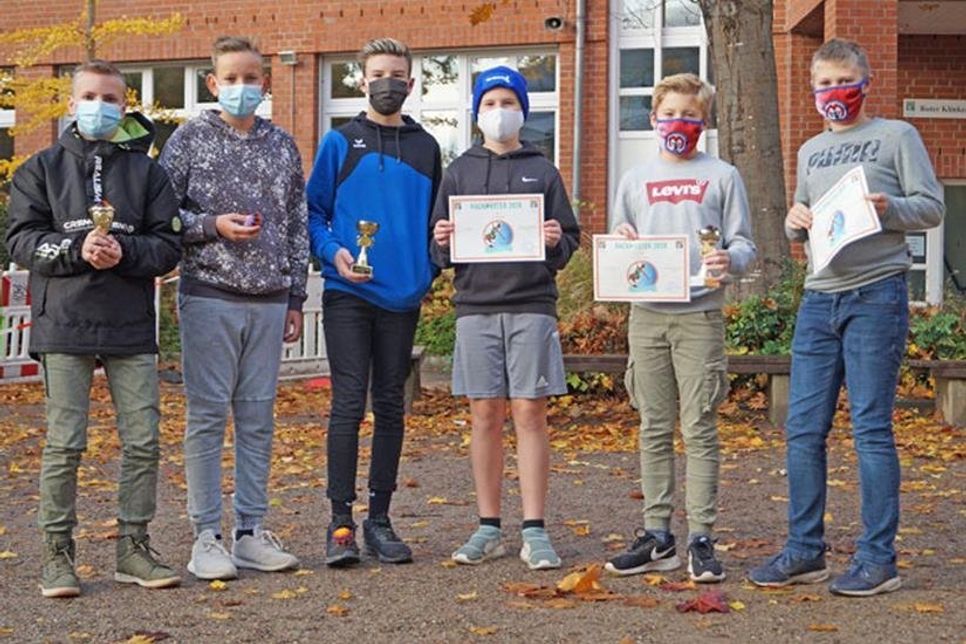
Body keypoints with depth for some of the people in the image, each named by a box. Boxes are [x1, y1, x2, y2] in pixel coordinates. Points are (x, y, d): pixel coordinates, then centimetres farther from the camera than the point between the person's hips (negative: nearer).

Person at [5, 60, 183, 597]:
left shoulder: (147, 170, 9)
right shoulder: (43, 168, 8)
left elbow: (169, 245, 3)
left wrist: (124, 250, -15)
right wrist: (77, 249, -15)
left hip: (132, 328, 1)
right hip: (64, 325, -1)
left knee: (143, 441, 3)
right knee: (64, 445, 0)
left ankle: (134, 547, 15)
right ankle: (59, 553, 9)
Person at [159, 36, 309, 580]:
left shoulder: (283, 145, 11)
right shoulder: (190, 139, 1)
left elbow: (298, 225, 14)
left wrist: (296, 297, 11)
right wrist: (212, 225, -16)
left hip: (268, 301, 4)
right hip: (210, 295, -4)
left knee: (259, 417, 7)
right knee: (208, 416, -2)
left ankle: (252, 533, 14)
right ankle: (207, 537, 4)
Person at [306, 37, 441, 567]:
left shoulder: (426, 147, 11)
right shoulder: (340, 142, 3)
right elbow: (312, 211, 4)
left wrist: (430, 266, 0)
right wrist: (333, 252, -13)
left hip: (403, 295, 3)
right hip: (348, 293, -3)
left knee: (391, 407, 8)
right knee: (348, 405, -6)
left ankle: (379, 519, 15)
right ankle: (341, 522, 0)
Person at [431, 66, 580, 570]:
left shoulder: (543, 171, 10)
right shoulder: (460, 171, 13)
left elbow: (570, 240, 10)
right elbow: (439, 252, 12)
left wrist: (556, 242, -11)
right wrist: (443, 242, -9)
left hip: (532, 306, -1)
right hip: (476, 305, 1)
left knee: (530, 415, -3)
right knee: (485, 416, 4)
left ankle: (534, 532, 1)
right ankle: (488, 529, 12)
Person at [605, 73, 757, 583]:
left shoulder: (722, 176, 7)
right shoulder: (635, 179, 14)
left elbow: (744, 244, 3)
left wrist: (729, 260, -18)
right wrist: (623, 244, -7)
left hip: (700, 315, -3)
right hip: (646, 315, 3)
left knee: (700, 430, -4)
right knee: (655, 430, 7)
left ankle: (701, 538, 0)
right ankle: (657, 535, 12)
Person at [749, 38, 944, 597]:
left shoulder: (896, 136, 5)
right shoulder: (811, 151, 20)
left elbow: (932, 207, -1)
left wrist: (888, 207, -19)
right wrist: (796, 223, 1)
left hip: (877, 296, -5)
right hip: (819, 299, 6)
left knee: (872, 429, -5)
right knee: (803, 431, 4)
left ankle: (878, 558, 2)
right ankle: (805, 550, 13)